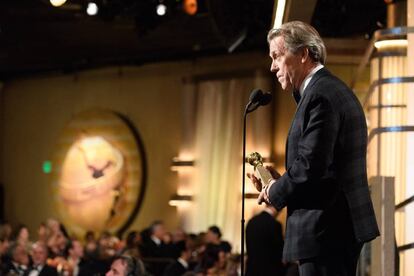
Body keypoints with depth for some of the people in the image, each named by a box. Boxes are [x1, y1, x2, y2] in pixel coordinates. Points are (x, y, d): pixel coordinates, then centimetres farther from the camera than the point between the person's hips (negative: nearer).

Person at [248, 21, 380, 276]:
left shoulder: (320, 96, -15)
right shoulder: (335, 90, 18)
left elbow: (310, 166, -21)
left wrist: (274, 192, -4)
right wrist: (281, 181, 10)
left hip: (326, 233, -11)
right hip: (343, 225, 11)